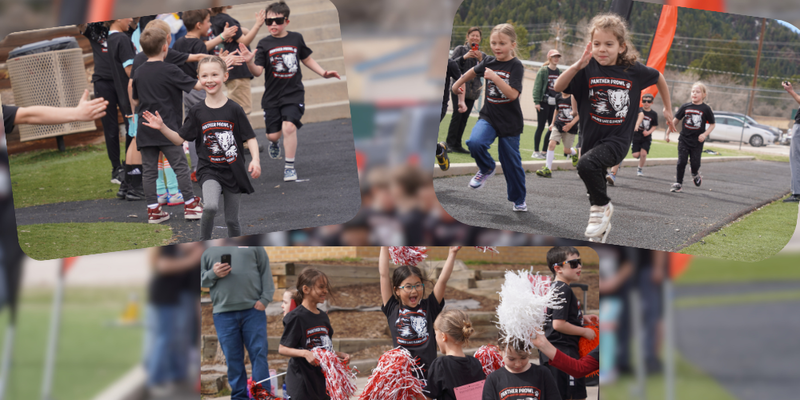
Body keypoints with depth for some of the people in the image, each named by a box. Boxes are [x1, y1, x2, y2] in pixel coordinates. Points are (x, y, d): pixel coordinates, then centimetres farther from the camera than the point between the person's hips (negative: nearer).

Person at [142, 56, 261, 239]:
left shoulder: (234, 109, -4)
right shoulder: (197, 112, 0)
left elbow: (250, 137, -1)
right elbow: (180, 139, 5)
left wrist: (255, 159, -15)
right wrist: (162, 128, -9)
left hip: (233, 171, 0)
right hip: (209, 170, 0)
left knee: (232, 221, 7)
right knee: (211, 207, -26)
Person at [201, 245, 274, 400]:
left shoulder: (254, 245, 11)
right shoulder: (207, 250, 11)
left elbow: (266, 272, 9)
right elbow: (201, 278, 11)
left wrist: (265, 299, -2)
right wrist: (212, 274, -10)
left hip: (253, 308, -1)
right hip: (223, 313, 1)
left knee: (259, 354, -4)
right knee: (232, 358, 2)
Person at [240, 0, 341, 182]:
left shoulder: (296, 39, 2)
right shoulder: (264, 44, -3)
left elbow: (307, 59, 17)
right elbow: (258, 71, -9)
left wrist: (323, 73, 10)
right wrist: (249, 62, -29)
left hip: (293, 93, 0)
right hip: (272, 97, 0)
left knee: (289, 127, -18)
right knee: (273, 134, 2)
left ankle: (289, 167, -6)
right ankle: (274, 142, 42)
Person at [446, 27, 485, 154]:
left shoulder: (482, 55, 14)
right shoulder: (460, 49, 2)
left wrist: (481, 60, -9)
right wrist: (464, 57, -20)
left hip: (472, 90, 4)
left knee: (464, 118, 3)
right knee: (457, 115, -12)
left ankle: (457, 144, 7)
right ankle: (449, 142, -7)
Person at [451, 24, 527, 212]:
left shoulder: (516, 66, -14)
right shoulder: (489, 62, 1)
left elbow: (512, 94, -25)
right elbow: (472, 72, 24)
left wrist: (495, 78, -31)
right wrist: (458, 84, 32)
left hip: (510, 122, -3)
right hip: (489, 117, 3)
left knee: (511, 161, 6)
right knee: (475, 142, -26)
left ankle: (519, 199, 26)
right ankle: (486, 169, 4)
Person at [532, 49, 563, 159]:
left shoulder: (559, 72, 13)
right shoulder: (543, 71, -5)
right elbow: (537, 86, -7)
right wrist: (537, 101, -14)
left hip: (554, 103, 6)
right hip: (544, 102, -6)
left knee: (553, 127, 4)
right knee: (541, 127, -4)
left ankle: (544, 151, 13)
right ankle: (536, 151, 2)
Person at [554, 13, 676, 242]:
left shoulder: (633, 70, -7)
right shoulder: (588, 69, -9)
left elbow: (659, 78, 13)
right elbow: (558, 87, -22)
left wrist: (667, 109, 20)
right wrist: (577, 66, -36)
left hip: (617, 140, -3)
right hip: (591, 138, 3)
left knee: (586, 164, -30)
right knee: (595, 189, 17)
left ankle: (602, 207, -9)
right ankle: (602, 226, 40)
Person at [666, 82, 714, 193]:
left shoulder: (706, 109, -5)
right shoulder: (685, 107, 0)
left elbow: (712, 124, 2)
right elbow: (675, 121, 8)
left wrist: (705, 134, -13)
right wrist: (667, 134, 9)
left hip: (697, 142, -1)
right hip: (684, 139, 1)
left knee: (695, 163, 2)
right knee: (681, 162, -3)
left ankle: (695, 173, 37)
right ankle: (678, 183, 7)